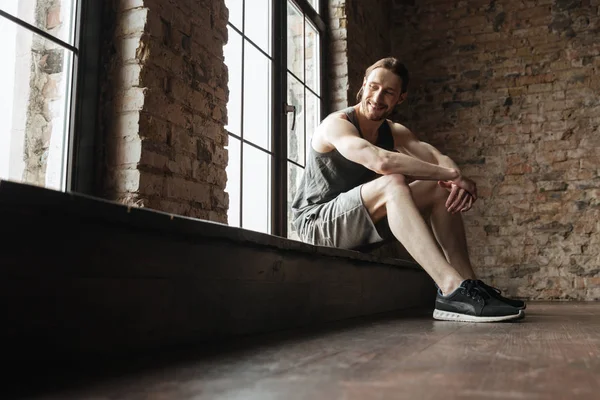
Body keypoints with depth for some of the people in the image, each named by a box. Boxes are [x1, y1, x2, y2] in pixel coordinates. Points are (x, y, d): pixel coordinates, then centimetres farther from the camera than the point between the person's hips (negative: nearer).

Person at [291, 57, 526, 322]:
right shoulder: (337, 124, -16)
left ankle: (468, 284, -14)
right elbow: (380, 161, -35)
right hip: (316, 222, -7)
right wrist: (453, 175, -32)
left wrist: (456, 179, -33)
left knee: (441, 189, -6)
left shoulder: (395, 132, 9)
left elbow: (437, 159, -9)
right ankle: (452, 290, -42)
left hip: (361, 223, 8)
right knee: (392, 183, -33)